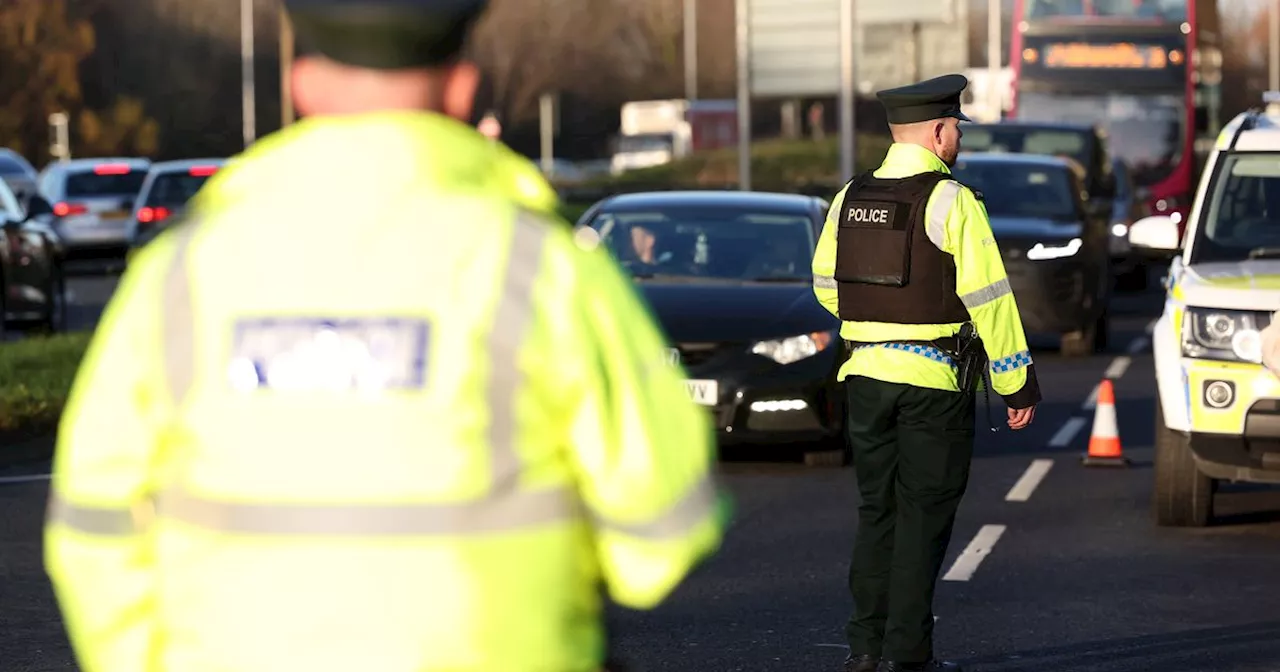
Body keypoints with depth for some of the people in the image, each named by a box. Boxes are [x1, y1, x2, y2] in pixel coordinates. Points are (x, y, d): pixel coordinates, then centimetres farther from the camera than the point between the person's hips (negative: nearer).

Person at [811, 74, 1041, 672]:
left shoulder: (851, 198, 6)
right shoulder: (951, 201, -12)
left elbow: (827, 285, 15)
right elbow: (989, 299, -13)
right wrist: (1017, 385, -7)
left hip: (865, 375, 6)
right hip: (933, 379, -5)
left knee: (877, 511, 14)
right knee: (924, 516, 0)